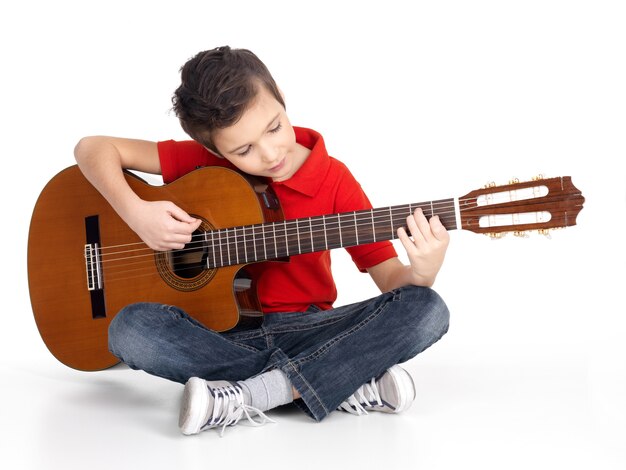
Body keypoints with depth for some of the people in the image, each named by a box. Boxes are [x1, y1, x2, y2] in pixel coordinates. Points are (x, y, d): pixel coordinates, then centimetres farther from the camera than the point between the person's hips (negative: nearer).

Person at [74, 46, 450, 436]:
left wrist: (422, 272, -31)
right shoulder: (203, 162, -3)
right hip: (221, 329, 1)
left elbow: (390, 278, -7)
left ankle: (244, 397, -31)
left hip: (306, 328, -1)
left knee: (425, 310, -25)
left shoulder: (334, 180, -6)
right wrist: (136, 212, -16)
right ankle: (343, 381, -26)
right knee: (129, 329, -30)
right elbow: (93, 148, 1)